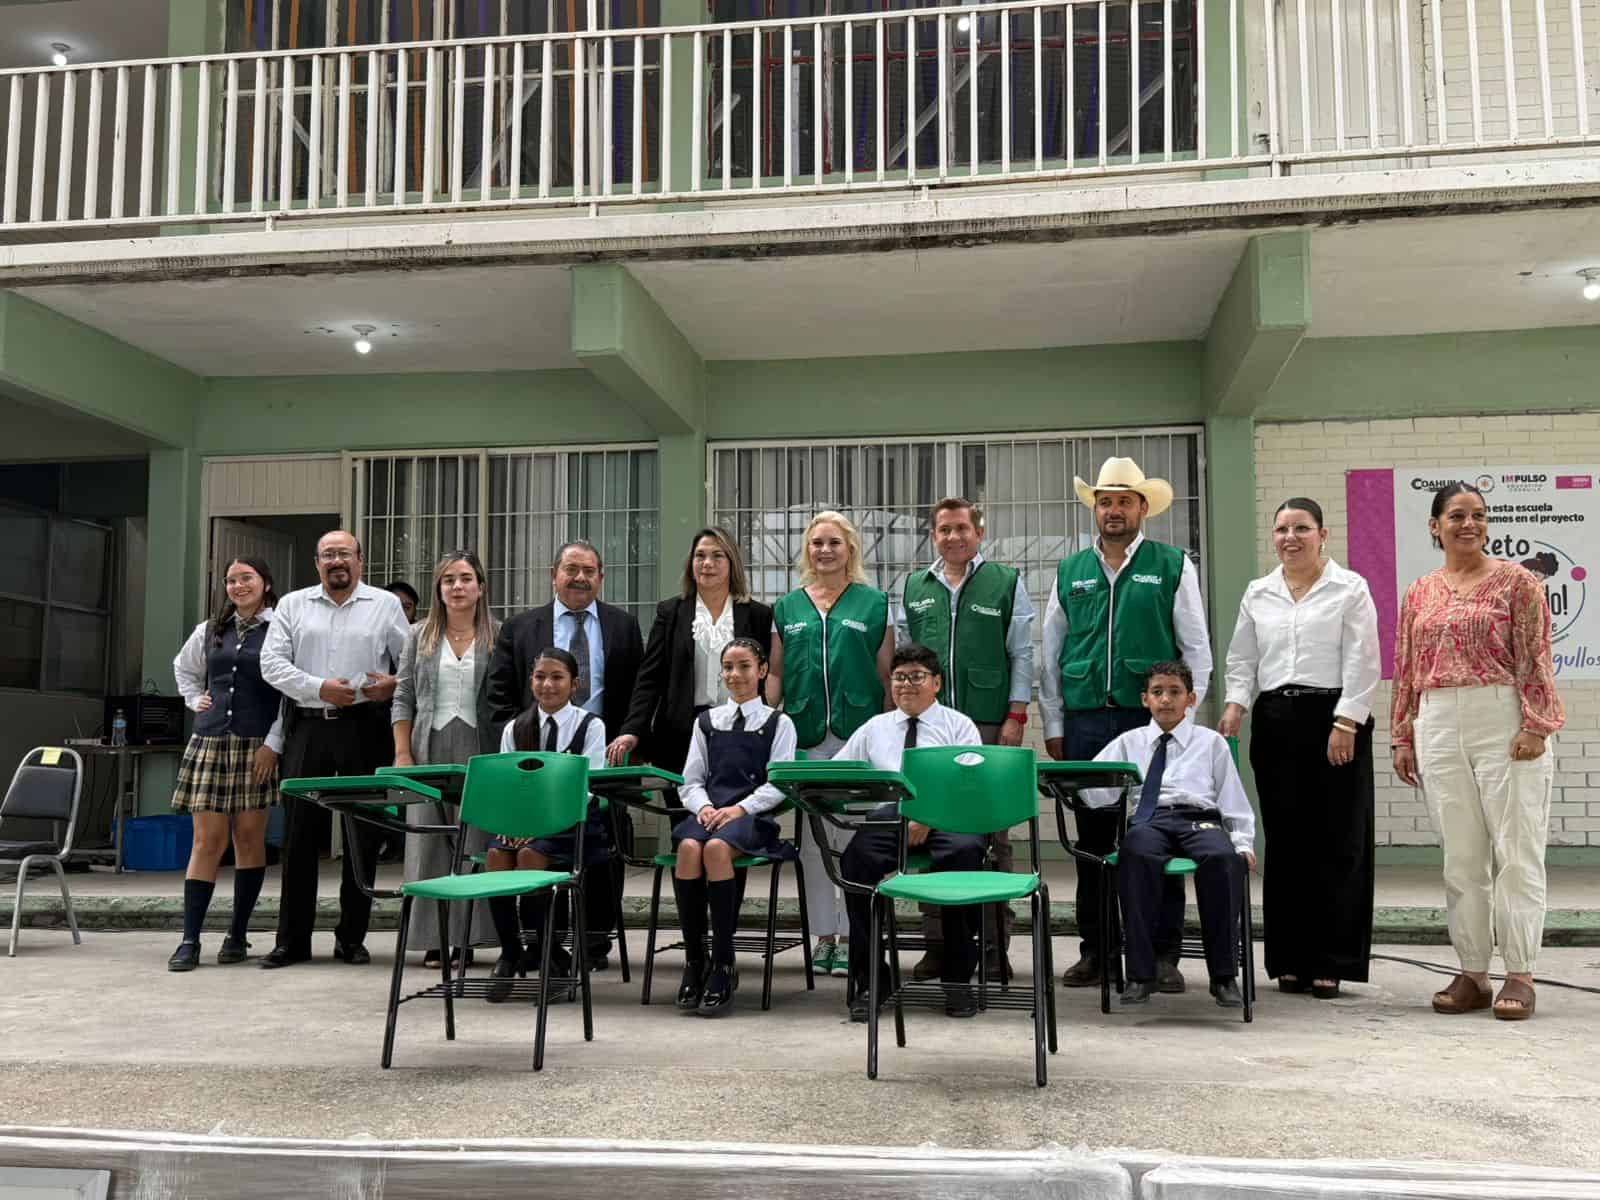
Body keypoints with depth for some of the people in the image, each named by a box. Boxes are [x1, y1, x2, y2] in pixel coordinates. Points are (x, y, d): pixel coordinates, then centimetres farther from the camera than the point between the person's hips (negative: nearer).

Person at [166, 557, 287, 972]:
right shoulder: (209, 631, 16)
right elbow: (183, 668, 34)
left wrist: (274, 743, -11)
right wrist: (196, 699, 18)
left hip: (258, 746, -3)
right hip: (210, 742, 3)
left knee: (249, 837, 1)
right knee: (207, 840, -1)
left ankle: (237, 936, 10)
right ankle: (189, 940, -1)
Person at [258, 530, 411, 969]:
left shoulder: (385, 605, 9)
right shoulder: (293, 605, 12)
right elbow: (272, 663, 3)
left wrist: (393, 683, -11)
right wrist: (319, 688, -10)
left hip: (365, 728, -1)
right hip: (308, 728, 1)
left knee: (363, 835, 2)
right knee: (300, 835, 2)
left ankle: (352, 937, 12)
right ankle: (292, 940, 9)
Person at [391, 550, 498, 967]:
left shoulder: (498, 637, 4)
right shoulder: (420, 636, 10)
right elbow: (403, 699, 9)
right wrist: (402, 754, 1)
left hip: (479, 755, -2)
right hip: (430, 751, 2)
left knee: (477, 844, -2)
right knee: (429, 843, 2)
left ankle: (470, 936, 5)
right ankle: (435, 939, 8)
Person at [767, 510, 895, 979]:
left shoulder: (874, 604, 6)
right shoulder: (787, 608, 13)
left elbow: (887, 673, 5)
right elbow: (775, 673, 13)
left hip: (858, 732, -3)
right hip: (805, 735, 3)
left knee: (854, 838, -3)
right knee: (813, 839, 6)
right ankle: (824, 935, 15)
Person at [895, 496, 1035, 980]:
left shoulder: (1006, 582, 6)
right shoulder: (912, 588, 15)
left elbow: (1022, 654, 4)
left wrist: (1016, 716, -3)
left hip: (989, 724, -2)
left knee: (993, 832, -1)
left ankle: (995, 943, 7)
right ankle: (936, 942, 10)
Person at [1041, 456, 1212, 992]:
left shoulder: (1173, 567, 6)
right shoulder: (1069, 573, 14)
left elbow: (1197, 650, 4)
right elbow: (1050, 656, 14)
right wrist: (1053, 726, 9)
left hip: (1154, 721, -2)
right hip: (1085, 721, 3)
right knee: (1092, 837, 6)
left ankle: (1163, 954, 6)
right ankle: (1095, 950, 15)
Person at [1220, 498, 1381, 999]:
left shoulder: (1349, 588, 2)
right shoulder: (1258, 594, 14)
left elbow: (1361, 662, -4)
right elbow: (1242, 660, 14)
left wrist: (1346, 724, -12)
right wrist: (1235, 704, -3)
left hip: (1334, 719, -3)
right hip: (1275, 721, 3)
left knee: (1337, 843, -2)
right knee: (1285, 843, 5)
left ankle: (1331, 963, 5)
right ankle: (1291, 960, 12)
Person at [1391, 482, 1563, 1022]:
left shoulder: (1515, 580, 2)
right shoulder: (1419, 593, 14)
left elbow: (1535, 658, -4)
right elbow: (1405, 670, 14)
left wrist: (1535, 725, -12)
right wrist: (1401, 737, 10)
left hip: (1504, 725, -4)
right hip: (1439, 729, 4)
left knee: (1516, 850, -2)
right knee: (1460, 856, 7)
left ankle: (1519, 975, 5)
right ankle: (1471, 974, 14)